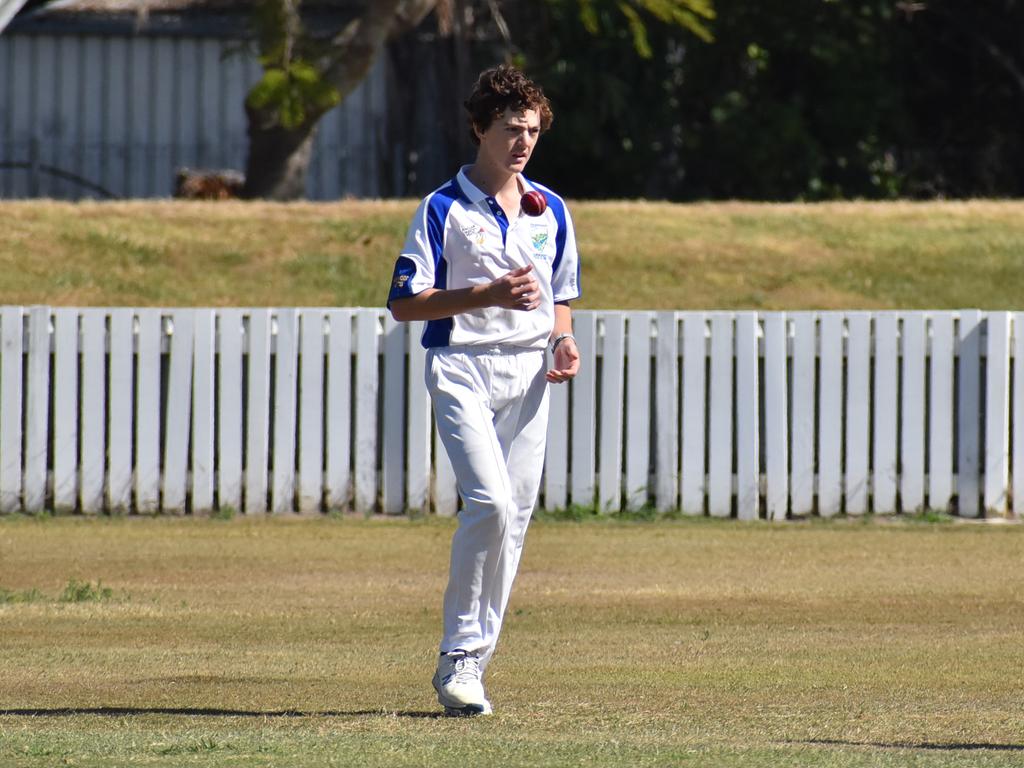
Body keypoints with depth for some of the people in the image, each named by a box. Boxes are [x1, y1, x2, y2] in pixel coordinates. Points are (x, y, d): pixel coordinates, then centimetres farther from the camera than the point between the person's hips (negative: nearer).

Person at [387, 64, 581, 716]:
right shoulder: (444, 209, -3)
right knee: (490, 503, -20)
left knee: (516, 516, 3)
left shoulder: (552, 210, 13)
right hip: (462, 368, -5)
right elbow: (404, 303, -6)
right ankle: (459, 655, -12)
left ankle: (471, 661, 11)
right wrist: (488, 295, -16)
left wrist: (563, 340, 1)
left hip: (529, 374, 5)